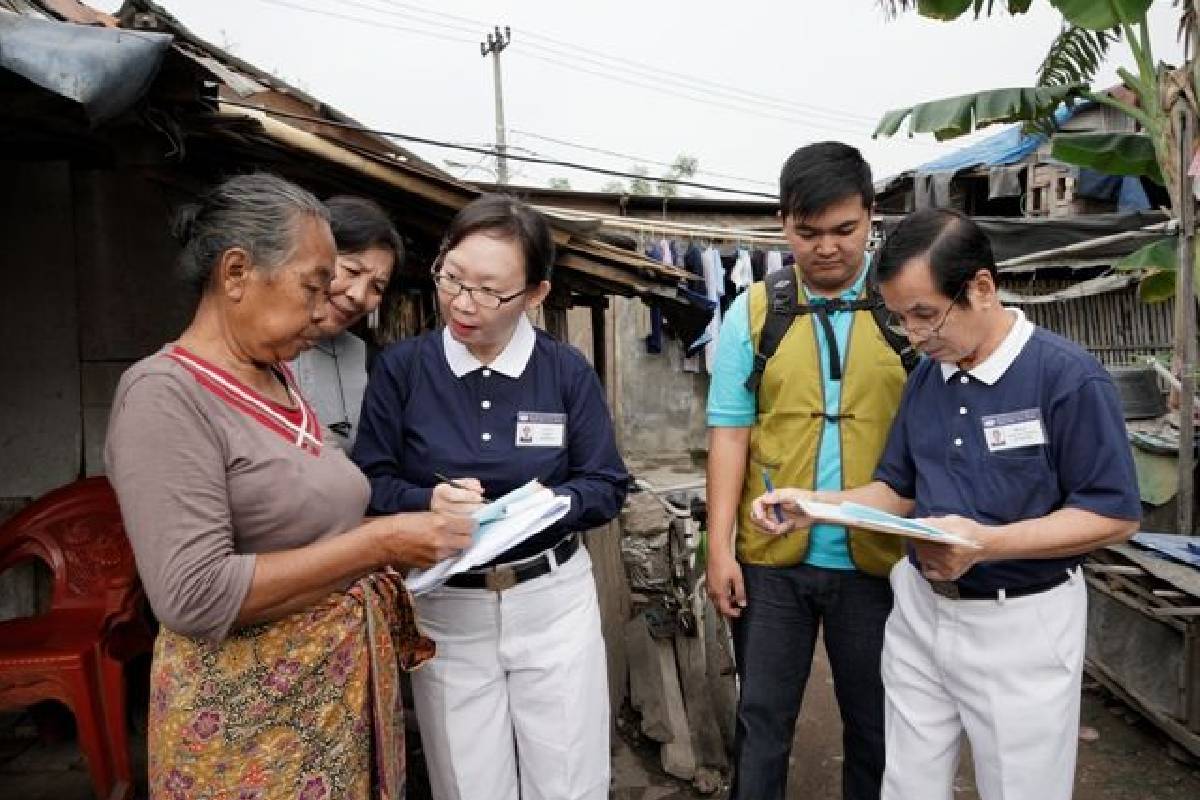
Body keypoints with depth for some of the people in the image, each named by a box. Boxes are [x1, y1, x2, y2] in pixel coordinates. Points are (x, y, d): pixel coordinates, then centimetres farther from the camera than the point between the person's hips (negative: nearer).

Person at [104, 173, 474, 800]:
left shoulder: (280, 380, 6)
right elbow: (195, 597, -24)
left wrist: (406, 535, 2)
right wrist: (378, 543, -23)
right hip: (249, 716, -7)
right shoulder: (164, 394, -17)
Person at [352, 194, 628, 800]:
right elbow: (369, 484, -4)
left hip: (554, 601, 1)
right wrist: (428, 502, -23)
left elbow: (607, 488, -3)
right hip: (444, 610, 0)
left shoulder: (568, 371, -4)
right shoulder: (400, 367, -5)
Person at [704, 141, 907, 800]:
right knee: (762, 721, 14)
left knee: (875, 724, 18)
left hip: (878, 559, 0)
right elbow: (729, 433, -1)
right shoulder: (753, 312, 0)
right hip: (771, 560, 0)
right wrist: (719, 546, -4)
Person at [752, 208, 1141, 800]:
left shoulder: (1069, 377, -16)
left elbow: (1115, 515, -14)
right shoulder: (923, 379, 3)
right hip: (919, 611, 5)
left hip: (1020, 625, -5)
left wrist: (988, 543, -27)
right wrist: (814, 505, -8)